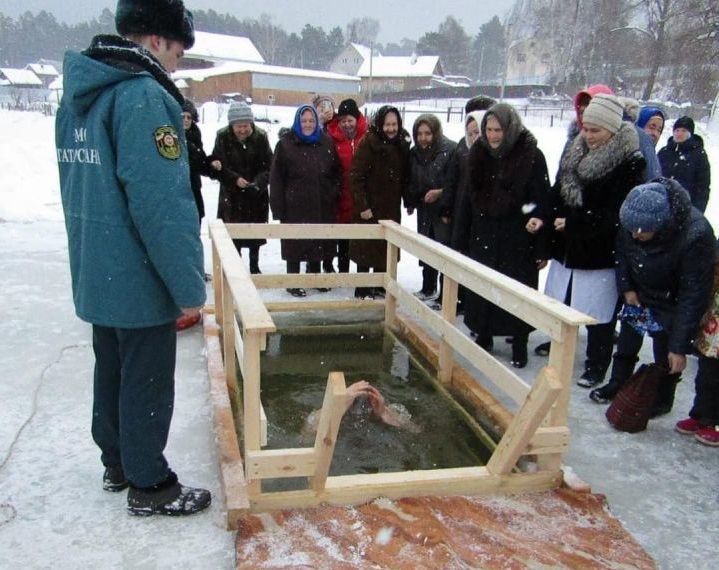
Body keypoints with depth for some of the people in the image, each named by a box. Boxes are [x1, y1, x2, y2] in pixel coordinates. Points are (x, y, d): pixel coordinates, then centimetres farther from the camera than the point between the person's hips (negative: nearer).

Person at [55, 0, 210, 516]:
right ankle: (150, 486, 21)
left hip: (95, 274, 9)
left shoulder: (77, 97, 11)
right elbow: (162, 204, -24)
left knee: (111, 371, 21)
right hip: (140, 279, -9)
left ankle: (118, 463, 38)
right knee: (147, 382, 5)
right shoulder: (144, 96, -19)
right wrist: (189, 286, -19)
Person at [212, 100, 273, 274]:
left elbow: (268, 167, -8)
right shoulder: (223, 138, -11)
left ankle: (254, 267, 28)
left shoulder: (260, 137, -9)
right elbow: (219, 166, -10)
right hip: (232, 194, -1)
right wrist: (235, 179, -26)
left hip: (257, 195, 1)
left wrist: (258, 183, -25)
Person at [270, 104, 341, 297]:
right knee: (295, 244, 4)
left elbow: (335, 174, 10)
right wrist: (278, 208, -10)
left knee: (318, 243, 14)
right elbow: (276, 179, -6)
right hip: (295, 207, -3)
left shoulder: (327, 143, 6)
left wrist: (333, 197, 0)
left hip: (321, 207, 3)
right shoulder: (286, 144, -4)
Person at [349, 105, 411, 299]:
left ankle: (379, 286, 28)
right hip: (369, 208, -5)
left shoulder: (402, 145, 5)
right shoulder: (368, 143, -13)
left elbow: (405, 177, 13)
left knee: (386, 248, 13)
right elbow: (356, 177, -15)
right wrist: (362, 206, -19)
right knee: (366, 249, 2)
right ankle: (362, 290, 13)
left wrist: (408, 201, 8)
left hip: (391, 208, 6)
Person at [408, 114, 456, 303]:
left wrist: (440, 192, -24)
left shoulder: (450, 150, -15)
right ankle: (428, 289, 36)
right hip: (425, 210, 7)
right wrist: (411, 201, 7)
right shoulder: (414, 153, 6)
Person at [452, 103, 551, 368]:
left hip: (518, 240, -4)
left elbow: (541, 203, -10)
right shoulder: (478, 154, 3)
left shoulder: (532, 156, -10)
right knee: (481, 290, 10)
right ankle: (483, 337, 29)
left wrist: (542, 248, -12)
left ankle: (519, 344, 21)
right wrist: (459, 241, 6)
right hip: (483, 236, 4)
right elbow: (467, 199, 8)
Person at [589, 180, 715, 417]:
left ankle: (662, 400, 24)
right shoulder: (632, 219, -25)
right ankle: (618, 382, 39)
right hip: (638, 292, 5)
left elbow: (693, 295, -32)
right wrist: (626, 287, -9)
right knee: (627, 339, 18)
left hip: (671, 302, -5)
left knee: (666, 353, 0)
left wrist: (680, 346, -29)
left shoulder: (696, 236, -38)